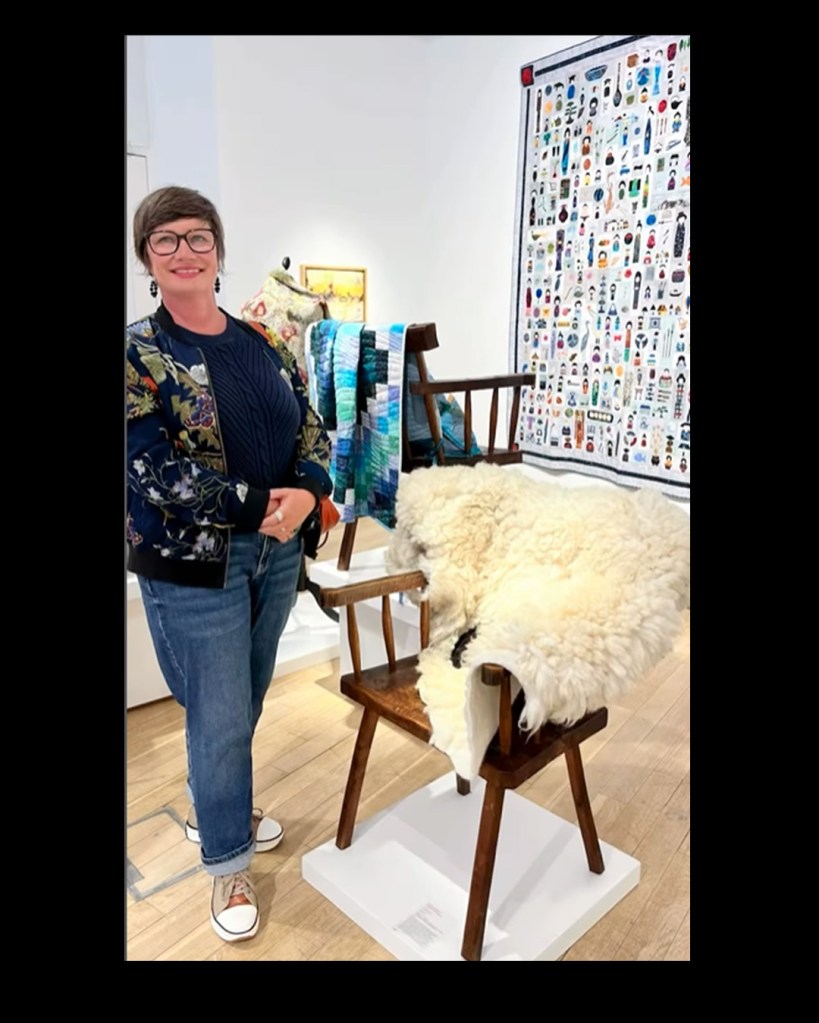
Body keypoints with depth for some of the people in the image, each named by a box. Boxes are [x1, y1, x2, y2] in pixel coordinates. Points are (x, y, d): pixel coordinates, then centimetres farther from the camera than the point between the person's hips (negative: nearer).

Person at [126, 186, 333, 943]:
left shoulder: (263, 339, 6)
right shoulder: (137, 353, -9)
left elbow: (311, 429, 6)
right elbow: (155, 473, -17)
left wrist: (306, 494, -15)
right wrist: (265, 502, -20)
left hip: (277, 552, 5)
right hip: (193, 565, -5)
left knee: (246, 703, 20)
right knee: (221, 716, 6)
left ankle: (215, 806, 48)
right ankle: (228, 865, 30)